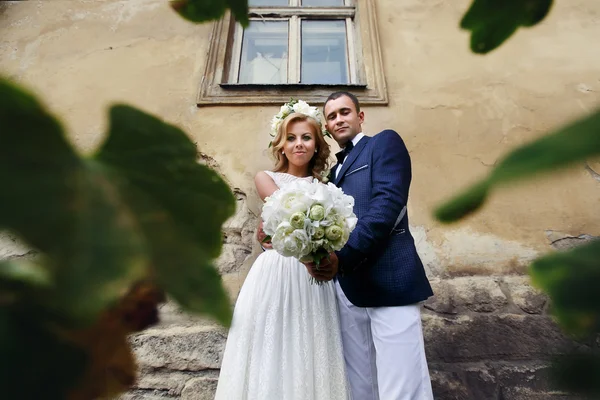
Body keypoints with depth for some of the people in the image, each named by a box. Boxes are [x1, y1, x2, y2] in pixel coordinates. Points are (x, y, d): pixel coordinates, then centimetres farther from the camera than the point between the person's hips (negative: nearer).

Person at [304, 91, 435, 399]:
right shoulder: (335, 170, 25)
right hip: (346, 285, 7)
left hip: (388, 278, -6)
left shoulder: (385, 142, 5)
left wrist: (344, 256, -20)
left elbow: (388, 202, -12)